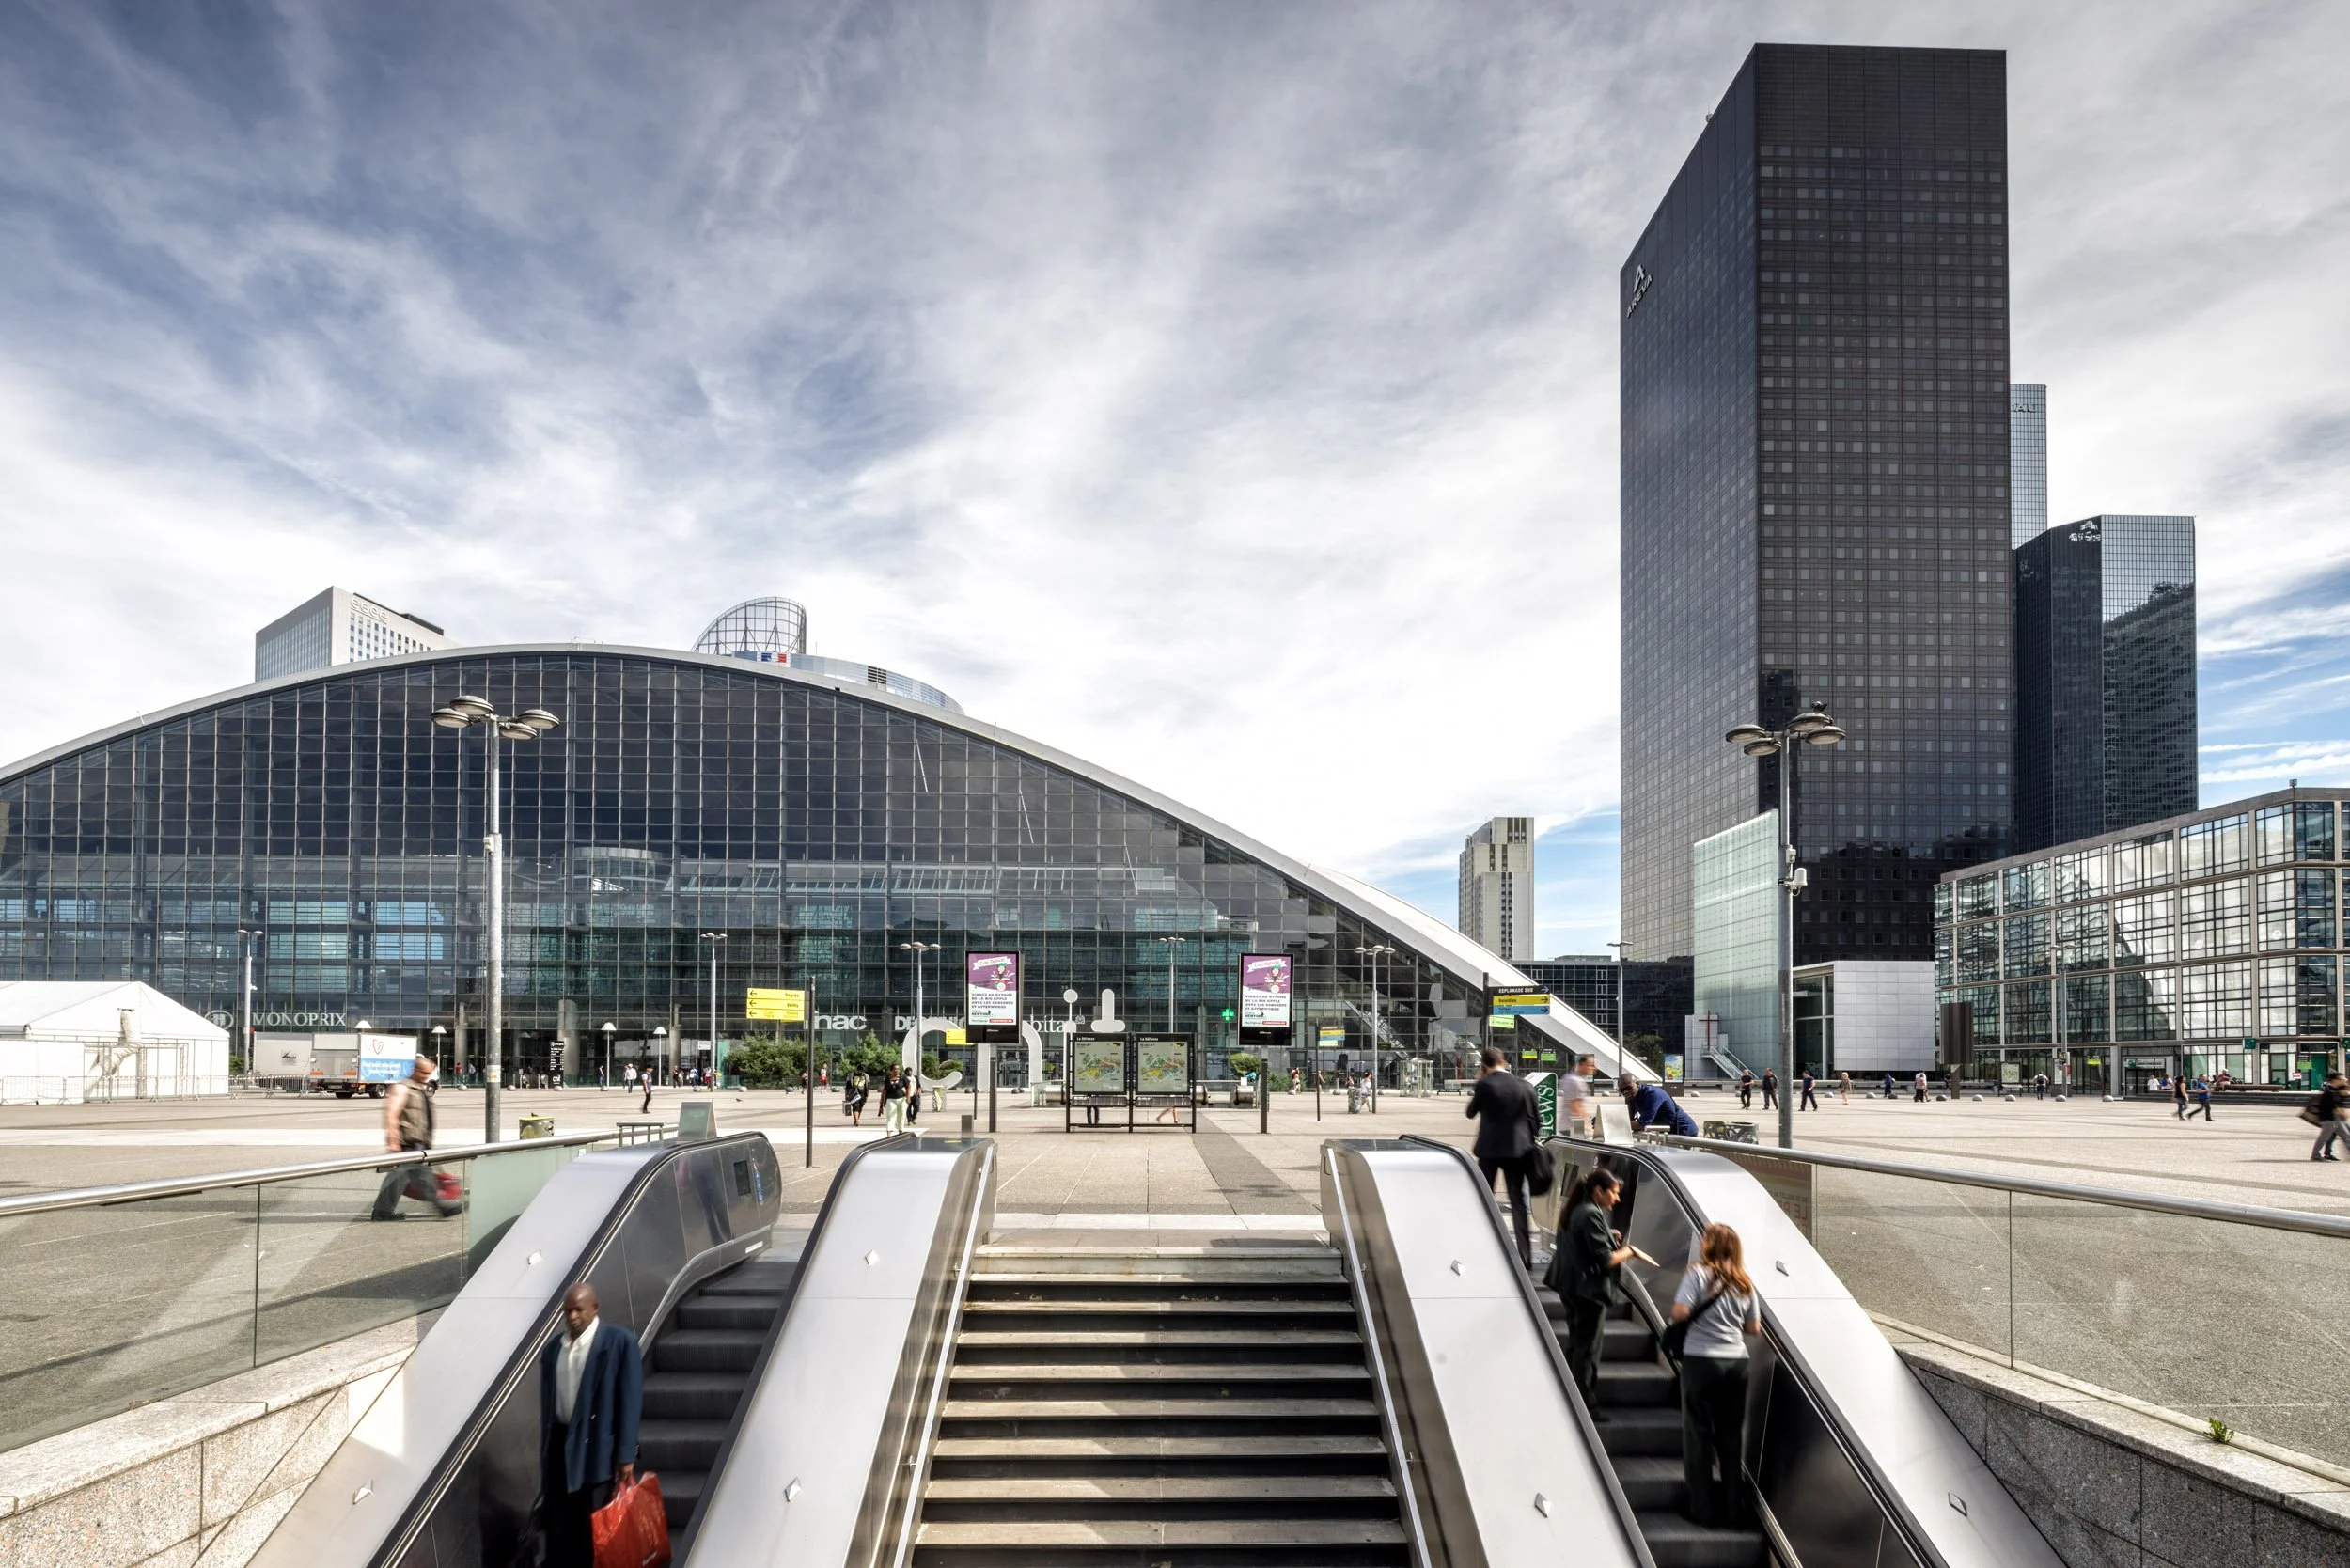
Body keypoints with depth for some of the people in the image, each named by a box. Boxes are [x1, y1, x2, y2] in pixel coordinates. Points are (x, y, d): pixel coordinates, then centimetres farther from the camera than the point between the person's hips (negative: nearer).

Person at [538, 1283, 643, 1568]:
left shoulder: (620, 1342, -8)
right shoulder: (552, 1348, 9)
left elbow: (631, 1401, -9)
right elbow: (546, 1405, 13)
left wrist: (625, 1455, -13)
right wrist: (545, 1455, 11)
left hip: (597, 1448, -5)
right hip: (560, 1446, 5)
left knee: (596, 1530, 1)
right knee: (558, 1528, 9)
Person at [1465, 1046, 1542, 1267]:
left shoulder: (1484, 1085, -9)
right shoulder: (1525, 1086, -1)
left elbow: (1471, 1112, 5)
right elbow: (1536, 1118, 4)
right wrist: (1533, 1141, 18)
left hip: (1490, 1148, -2)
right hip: (1517, 1149, 2)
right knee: (1518, 1201, 7)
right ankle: (1525, 1255, 2)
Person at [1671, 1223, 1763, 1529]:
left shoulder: (1699, 1274, -8)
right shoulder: (1744, 1283, 7)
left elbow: (1680, 1312, -17)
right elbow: (1754, 1328, 10)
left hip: (1701, 1361, -4)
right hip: (1736, 1363, 5)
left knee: (1699, 1435, 5)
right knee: (1732, 1438, 11)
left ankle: (1704, 1510, 9)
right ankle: (1732, 1511, 16)